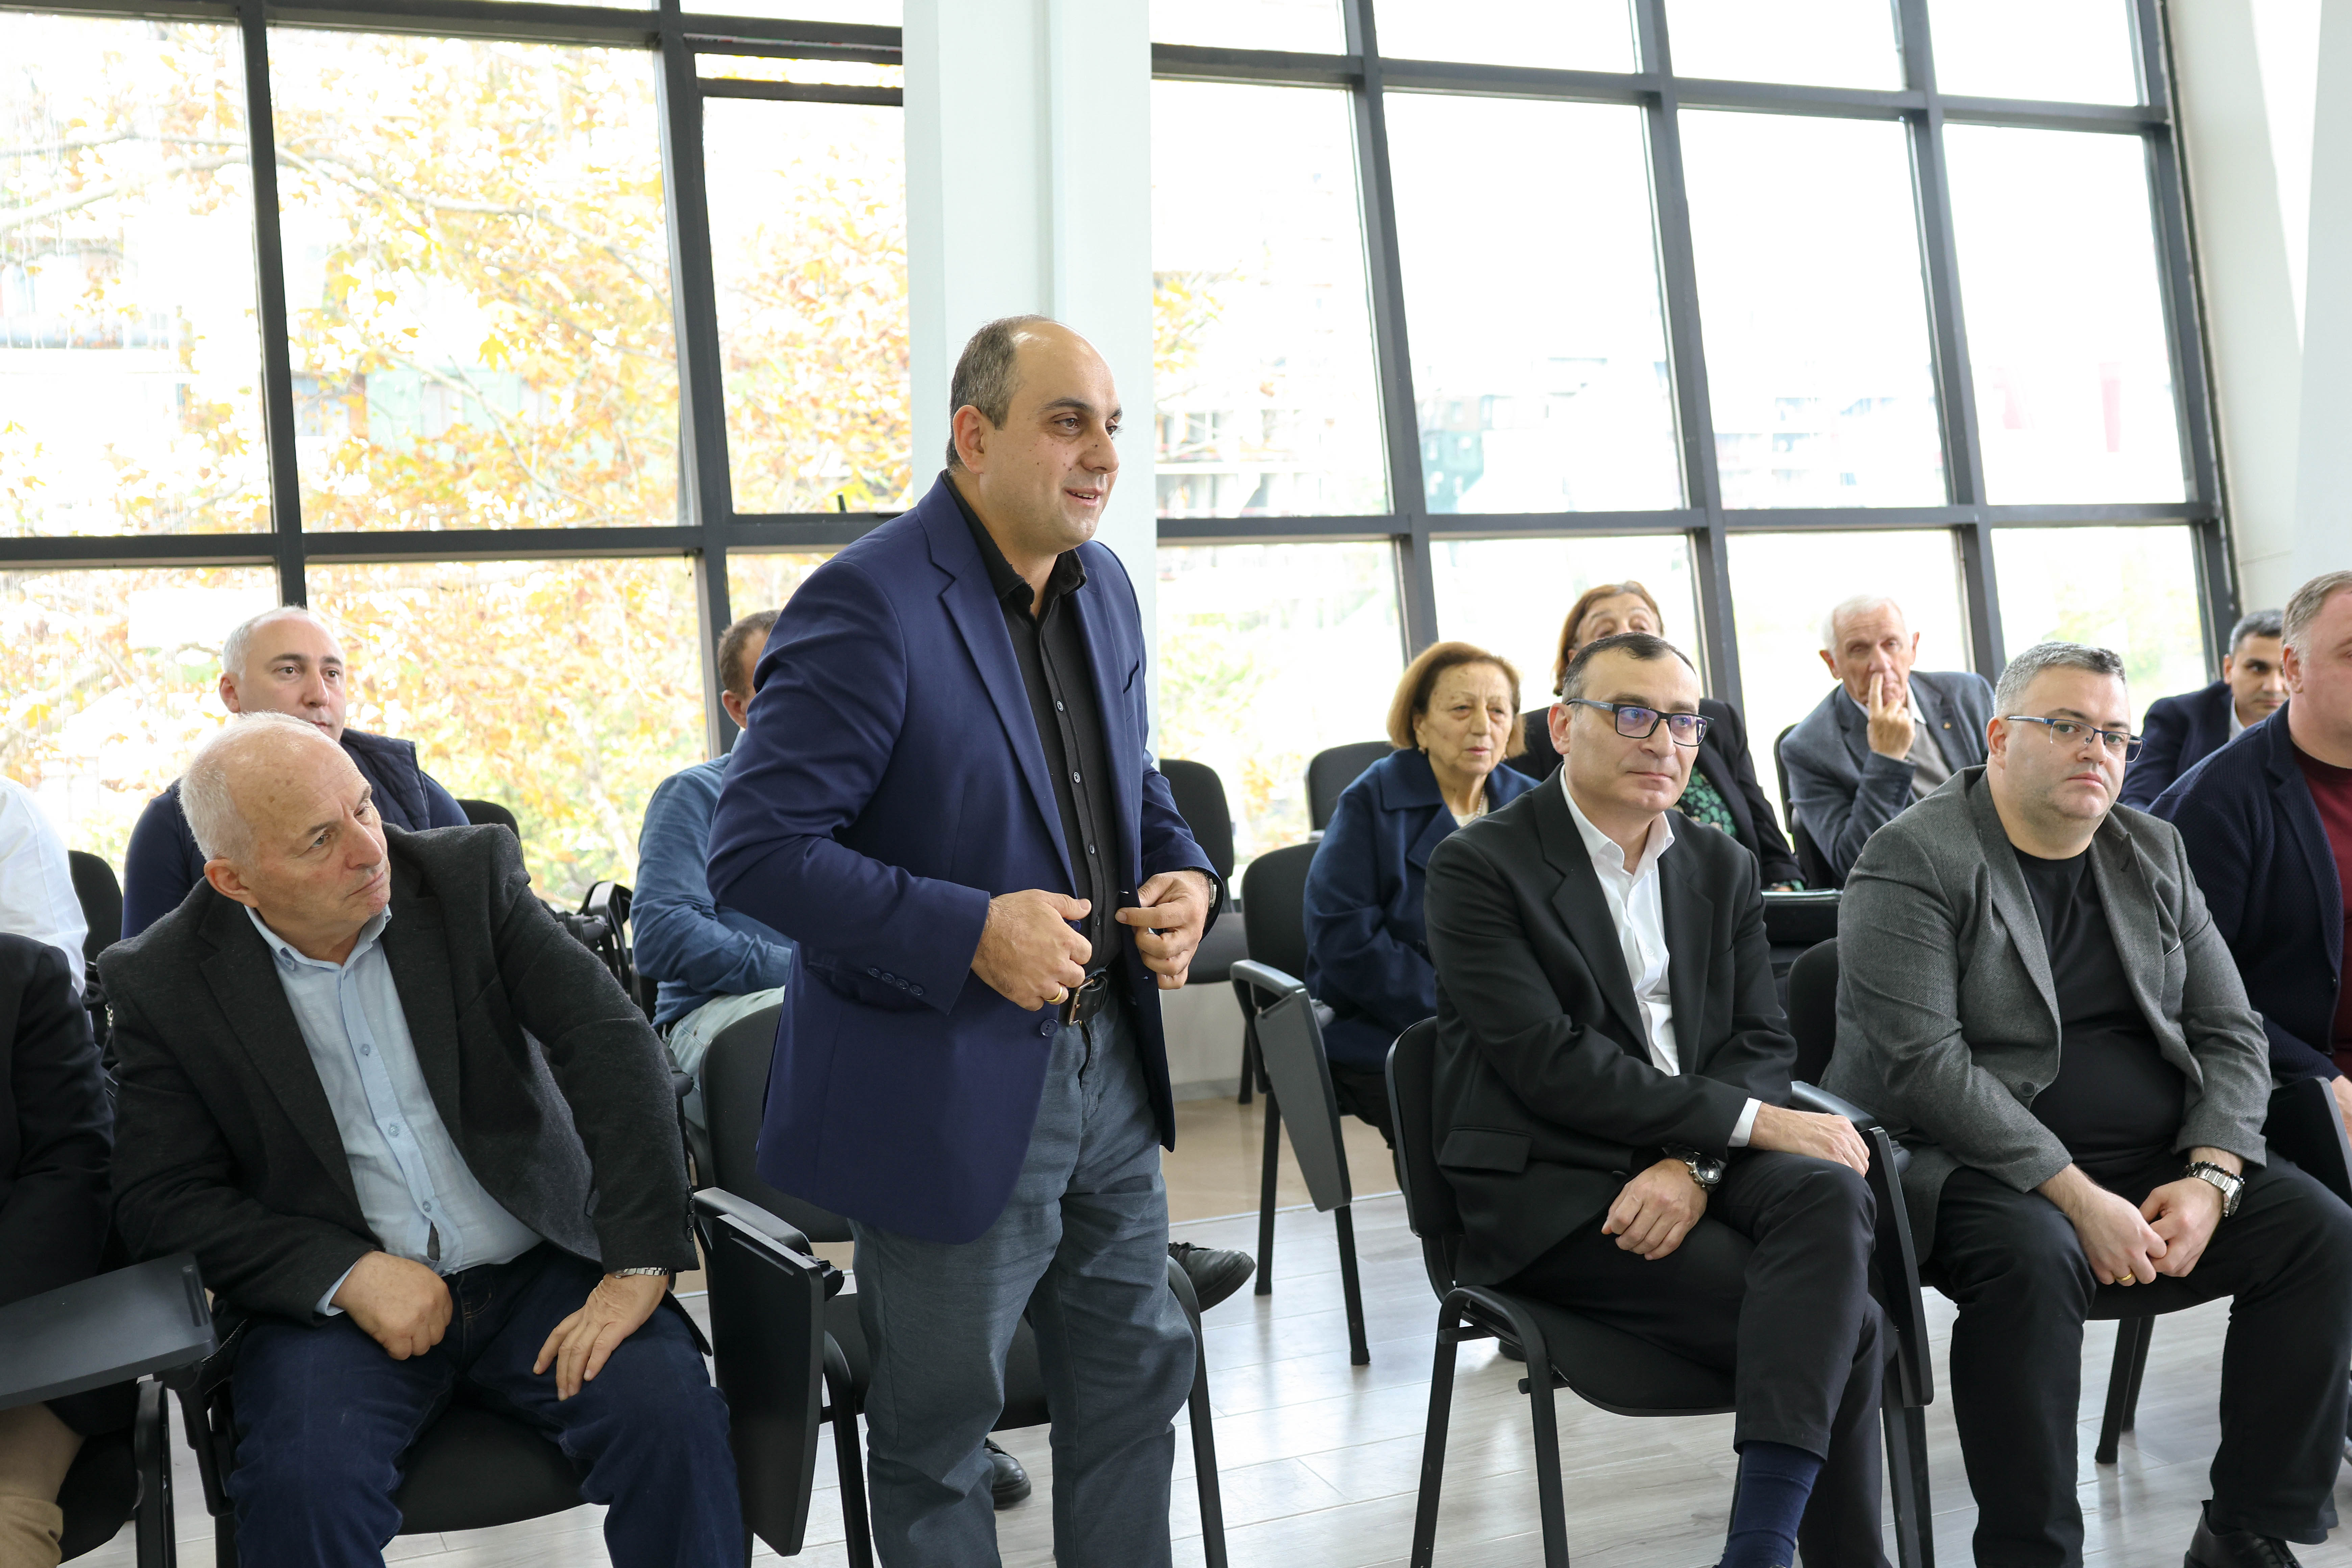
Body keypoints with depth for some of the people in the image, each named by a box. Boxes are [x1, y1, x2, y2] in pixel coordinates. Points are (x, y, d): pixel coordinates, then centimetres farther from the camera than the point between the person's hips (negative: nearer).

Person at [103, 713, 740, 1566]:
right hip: (334, 1297, 0)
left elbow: (612, 1044, -10)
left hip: (539, 1265, 1)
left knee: (671, 1413, -24)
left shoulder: (472, 874, -3)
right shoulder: (163, 982, -3)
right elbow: (161, 1200, -3)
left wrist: (640, 1266, -20)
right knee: (303, 1478, -29)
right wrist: (349, 1275, -18)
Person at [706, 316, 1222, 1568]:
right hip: (947, 1086, -7)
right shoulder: (867, 604, -19)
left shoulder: (1104, 587, 6)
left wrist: (1184, 875, -1)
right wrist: (970, 933, -28)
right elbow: (752, 851, -22)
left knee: (1137, 1376, 20)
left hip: (1107, 1062, 8)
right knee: (937, 1429, 12)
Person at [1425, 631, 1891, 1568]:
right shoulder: (1480, 868, -6)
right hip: (1549, 1190, -5)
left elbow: (1762, 1043, 6)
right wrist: (1750, 1123, -18)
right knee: (1847, 1328, -23)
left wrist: (1694, 1166, -15)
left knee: (1829, 1192, -30)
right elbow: (1548, 1062, -16)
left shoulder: (1722, 868, 15)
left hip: (1696, 1162, 6)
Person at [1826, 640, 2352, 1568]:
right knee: (2032, 1256, -35)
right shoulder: (1913, 862, -8)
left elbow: (2231, 1034, 11)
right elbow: (1921, 1063, -19)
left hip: (2161, 1169, 7)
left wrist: (2210, 1177, -8)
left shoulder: (2154, 854, 14)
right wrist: (2076, 1195, -23)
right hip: (1974, 1168, -6)